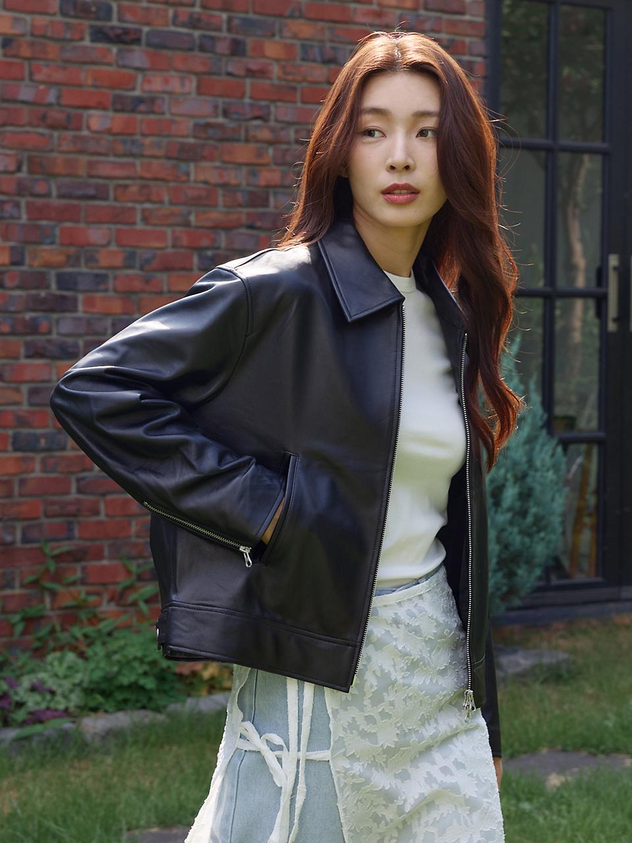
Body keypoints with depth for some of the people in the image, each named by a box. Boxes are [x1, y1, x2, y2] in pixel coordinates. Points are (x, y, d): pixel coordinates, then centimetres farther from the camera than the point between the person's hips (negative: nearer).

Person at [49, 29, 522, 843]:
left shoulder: (449, 317, 10)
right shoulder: (281, 292, -11)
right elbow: (94, 391, -14)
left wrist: (484, 719, 17)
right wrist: (256, 507, -17)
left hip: (440, 672, 7)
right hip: (321, 672, -6)